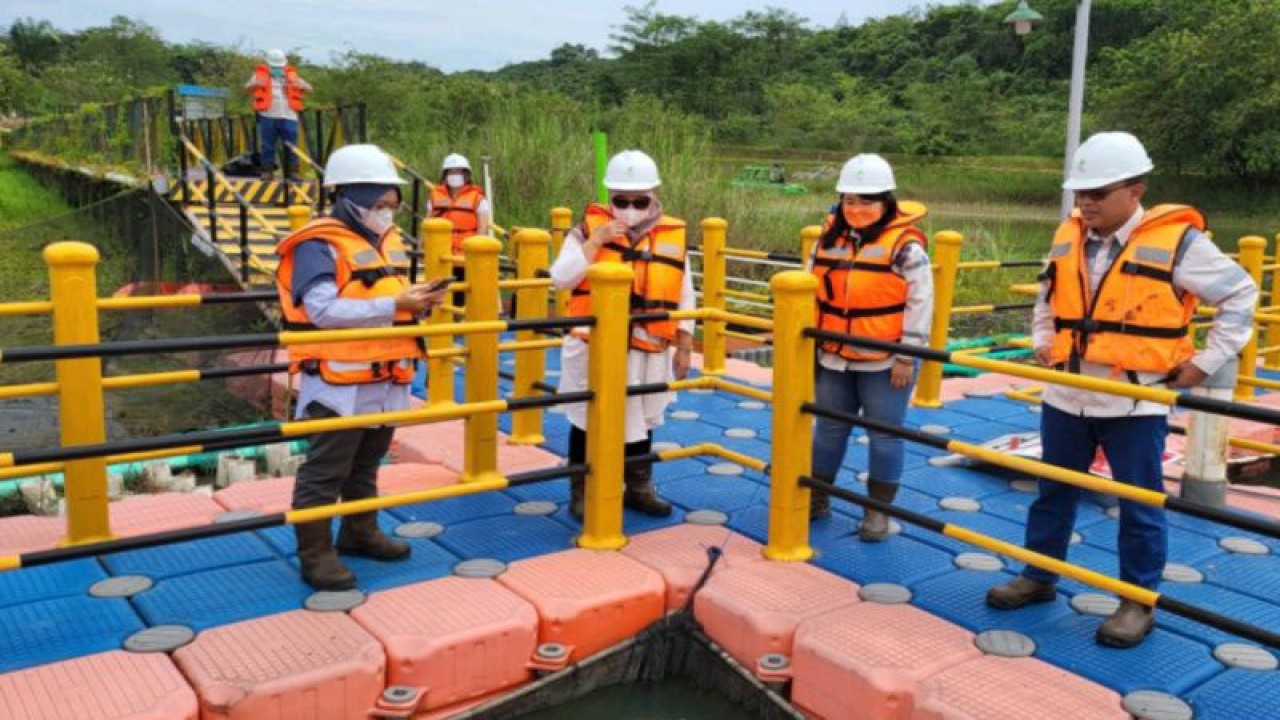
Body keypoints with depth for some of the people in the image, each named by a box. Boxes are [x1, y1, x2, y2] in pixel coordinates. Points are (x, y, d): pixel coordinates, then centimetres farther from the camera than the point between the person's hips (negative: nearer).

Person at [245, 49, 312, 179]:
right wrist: (255, 84, -24)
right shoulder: (261, 74, 11)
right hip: (268, 116, -1)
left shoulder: (291, 75, 16)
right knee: (267, 146, 1)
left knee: (291, 147, 1)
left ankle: (292, 172, 7)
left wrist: (301, 85, -12)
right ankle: (267, 171, 7)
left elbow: (308, 88, 11)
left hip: (289, 117, 1)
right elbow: (248, 87, -1)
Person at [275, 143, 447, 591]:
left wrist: (419, 304, -4)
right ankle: (315, 554, 13)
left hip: (386, 381, 8)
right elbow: (324, 311, -27)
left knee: (365, 467, 22)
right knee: (324, 474, 2)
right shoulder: (318, 246, -15)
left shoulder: (387, 240, 11)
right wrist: (396, 306, -27)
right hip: (339, 383, -8)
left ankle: (360, 533, 38)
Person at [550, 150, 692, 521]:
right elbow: (561, 278, -13)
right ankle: (581, 495, 21)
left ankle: (639, 488, 35)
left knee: (641, 421, 17)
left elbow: (684, 296, 8)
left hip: (648, 351, 3)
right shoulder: (590, 228, -5)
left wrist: (683, 346, 7)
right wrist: (595, 241, -20)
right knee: (588, 422, 6)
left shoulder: (674, 236, 3)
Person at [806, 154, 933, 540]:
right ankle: (816, 497, 31)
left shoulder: (905, 244, -12)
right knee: (828, 429, 16)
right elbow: (811, 293, 13)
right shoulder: (829, 237, 5)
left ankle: (878, 510, 20)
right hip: (834, 358, 5)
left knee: (884, 435, 6)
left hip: (885, 362, -5)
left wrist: (906, 357, -15)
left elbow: (919, 303, -13)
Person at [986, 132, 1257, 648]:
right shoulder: (1067, 238, 3)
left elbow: (1240, 294, 0)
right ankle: (1037, 578, 31)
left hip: (1136, 404, -4)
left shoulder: (1177, 242, -11)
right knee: (1053, 492, 15)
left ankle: (1138, 602, 23)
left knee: (1140, 507, 8)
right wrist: (1042, 342, 10)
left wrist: (1206, 362, -3)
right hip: (1065, 397, 5)